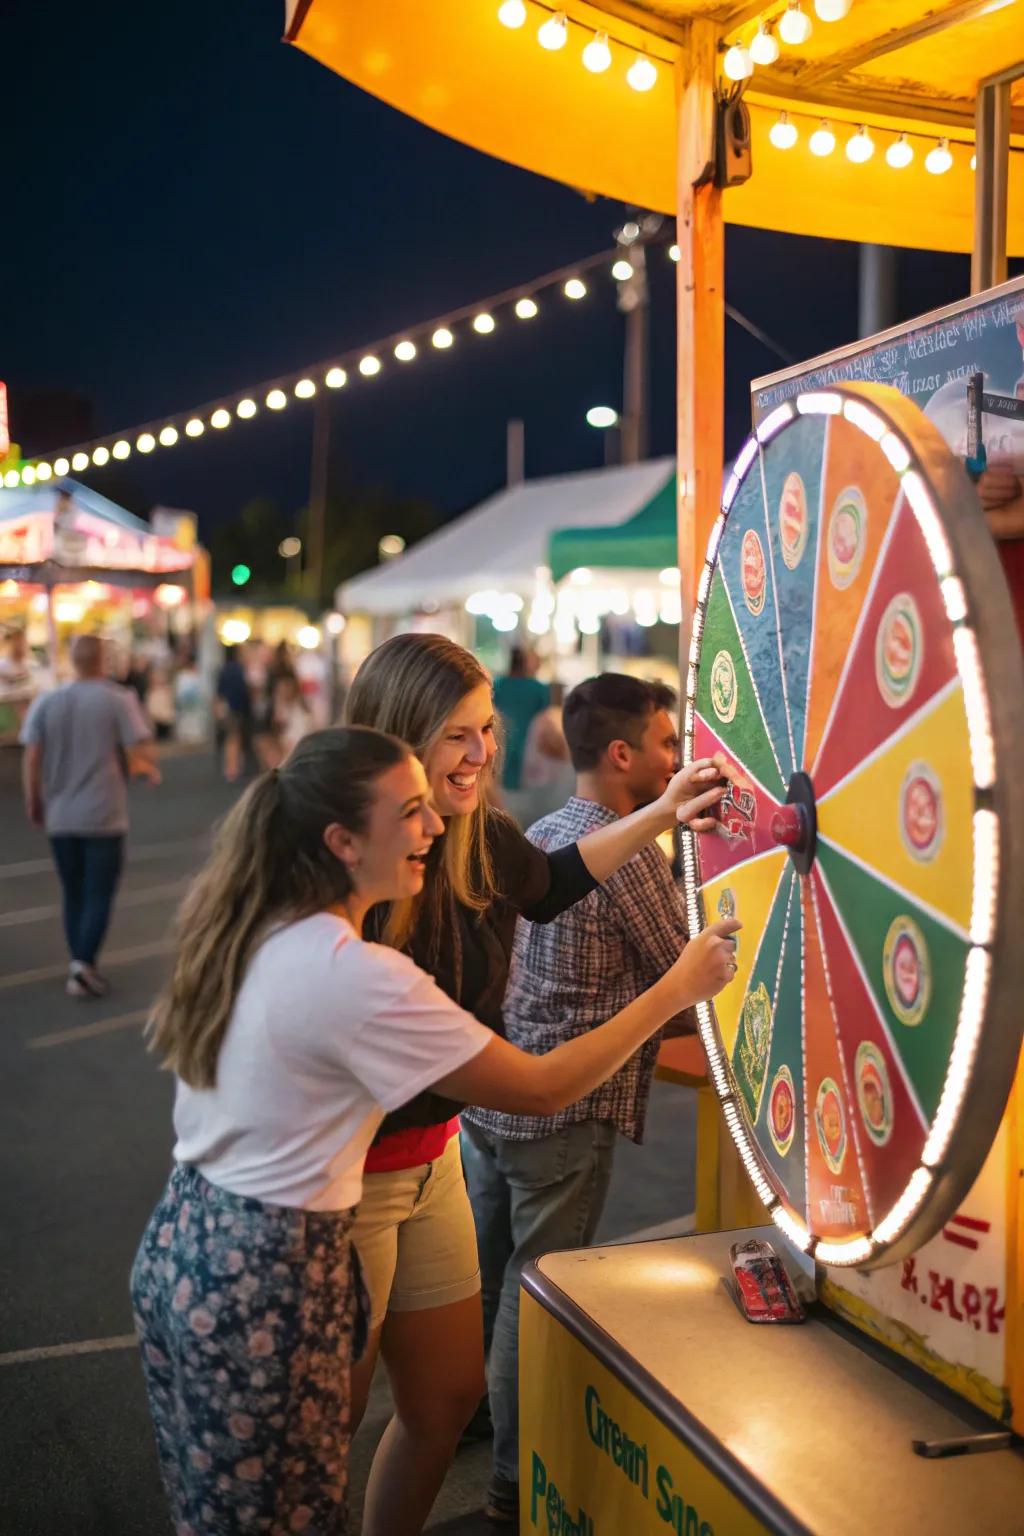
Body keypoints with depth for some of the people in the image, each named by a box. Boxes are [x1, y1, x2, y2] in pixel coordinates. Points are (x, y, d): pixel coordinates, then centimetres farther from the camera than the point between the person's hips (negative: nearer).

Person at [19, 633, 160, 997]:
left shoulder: (45, 702, 2)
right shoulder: (119, 701, -7)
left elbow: (31, 759, 0)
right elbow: (140, 755, -11)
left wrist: (34, 803, 11)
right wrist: (152, 772, 10)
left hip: (60, 817, 4)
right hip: (104, 817, -3)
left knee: (73, 895, 15)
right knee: (99, 895, 2)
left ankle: (79, 968, 20)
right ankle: (84, 962, -14)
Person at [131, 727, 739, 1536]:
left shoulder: (248, 928, -1)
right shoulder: (356, 977, -26)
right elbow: (541, 1088, -20)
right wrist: (678, 988, -11)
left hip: (182, 1245, 8)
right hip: (263, 1279, -8)